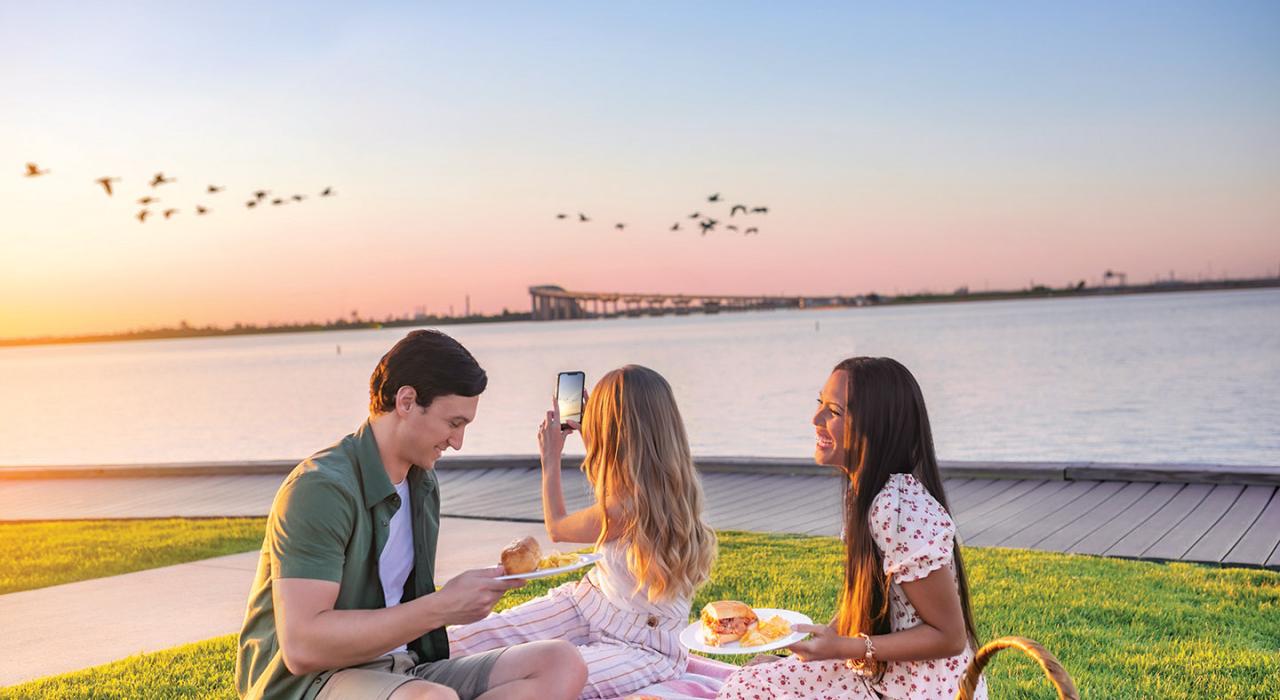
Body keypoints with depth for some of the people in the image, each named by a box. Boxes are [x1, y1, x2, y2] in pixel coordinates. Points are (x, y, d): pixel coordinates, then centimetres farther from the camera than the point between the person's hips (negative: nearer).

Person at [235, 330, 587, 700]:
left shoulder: (423, 484, 14)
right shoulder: (321, 488, -15)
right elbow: (302, 648, -23)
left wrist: (479, 588, 6)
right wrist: (441, 607, -21)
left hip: (404, 669, 9)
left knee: (562, 663, -12)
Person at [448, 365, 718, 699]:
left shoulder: (633, 505, -27)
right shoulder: (671, 486, -3)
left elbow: (556, 528, -4)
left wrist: (551, 458, 7)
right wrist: (588, 433, 26)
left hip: (643, 645, -7)